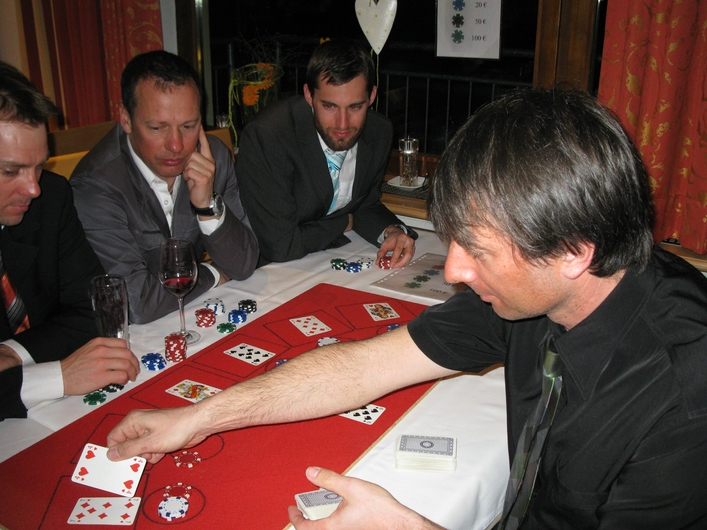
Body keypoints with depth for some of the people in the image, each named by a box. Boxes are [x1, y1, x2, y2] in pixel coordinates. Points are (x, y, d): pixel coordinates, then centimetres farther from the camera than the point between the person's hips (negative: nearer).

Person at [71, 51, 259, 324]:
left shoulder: (214, 155, -6)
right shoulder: (95, 186, -20)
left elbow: (243, 267, -4)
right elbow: (136, 304, -23)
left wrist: (209, 205, -20)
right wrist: (212, 275, -9)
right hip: (132, 334, -3)